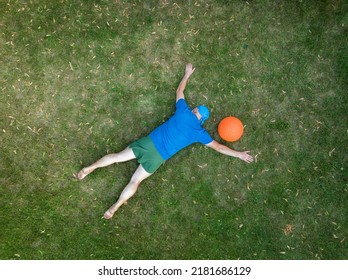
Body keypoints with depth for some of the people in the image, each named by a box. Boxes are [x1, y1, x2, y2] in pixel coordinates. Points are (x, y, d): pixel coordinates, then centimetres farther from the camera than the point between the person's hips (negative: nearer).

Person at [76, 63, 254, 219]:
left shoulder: (184, 111, 4)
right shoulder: (200, 133, 0)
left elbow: (179, 91, 20)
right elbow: (218, 147, 5)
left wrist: (187, 75, 33)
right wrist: (239, 154, 14)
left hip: (149, 142, 2)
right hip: (158, 157, -2)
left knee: (118, 156, 11)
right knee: (135, 181, 1)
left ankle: (90, 168, 10)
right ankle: (114, 208, -2)